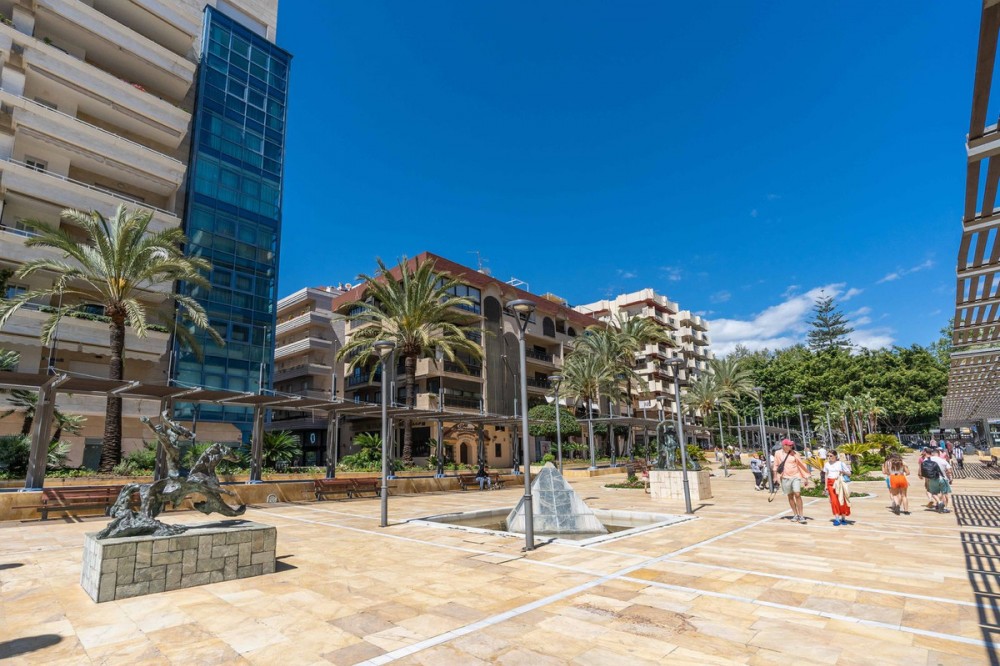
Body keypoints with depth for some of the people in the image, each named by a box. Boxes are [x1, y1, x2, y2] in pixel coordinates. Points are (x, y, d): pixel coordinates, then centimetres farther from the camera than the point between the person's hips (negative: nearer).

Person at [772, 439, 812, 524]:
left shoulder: (794, 454, -2)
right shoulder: (778, 454, 0)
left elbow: (801, 465, 4)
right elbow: (776, 466, 9)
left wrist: (806, 478, 6)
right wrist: (775, 476, 5)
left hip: (796, 476, -1)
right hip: (785, 478, 1)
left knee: (797, 495, -12)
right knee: (790, 496, 9)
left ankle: (801, 516, -4)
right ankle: (795, 514, 22)